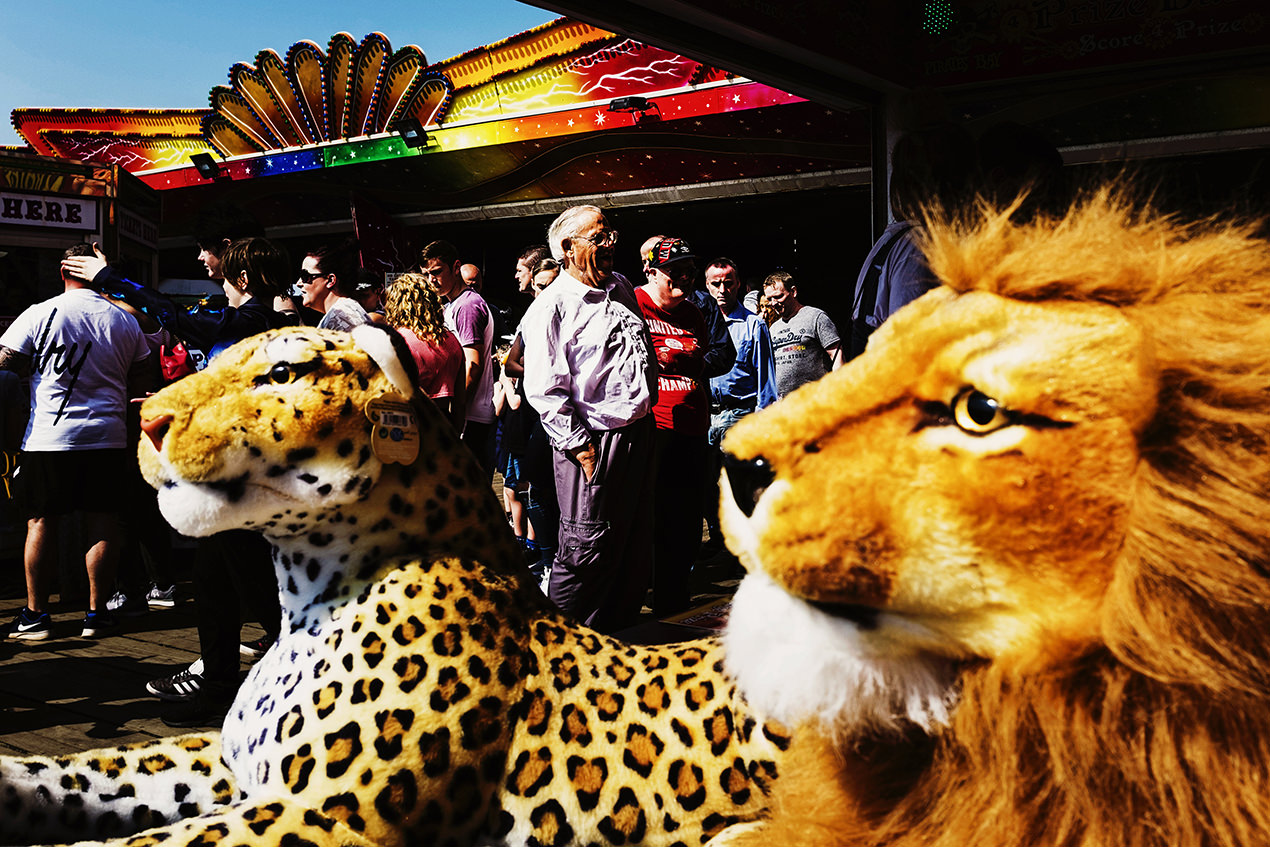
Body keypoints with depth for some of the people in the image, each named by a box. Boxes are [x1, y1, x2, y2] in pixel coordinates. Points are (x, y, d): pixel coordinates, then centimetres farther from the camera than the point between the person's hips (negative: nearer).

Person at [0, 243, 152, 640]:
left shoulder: (41, 314, -5)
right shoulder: (124, 320, 4)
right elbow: (142, 377, 12)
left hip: (49, 436, -2)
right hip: (107, 435, 2)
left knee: (41, 523, 7)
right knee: (101, 523, 6)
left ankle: (35, 614, 13)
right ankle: (97, 614, 11)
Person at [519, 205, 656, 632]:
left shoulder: (621, 288, 14)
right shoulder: (550, 308, -11)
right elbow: (544, 389, -16)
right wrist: (580, 446, -19)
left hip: (637, 432, 8)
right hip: (593, 442, -8)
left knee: (635, 544, 14)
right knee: (587, 549, -2)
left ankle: (622, 632, 29)